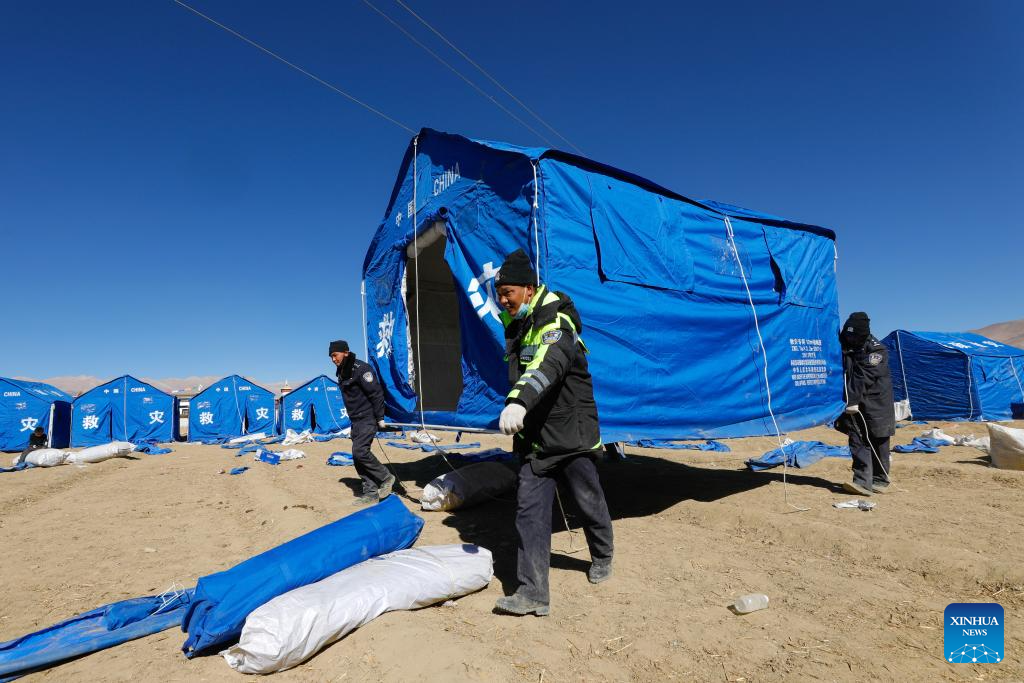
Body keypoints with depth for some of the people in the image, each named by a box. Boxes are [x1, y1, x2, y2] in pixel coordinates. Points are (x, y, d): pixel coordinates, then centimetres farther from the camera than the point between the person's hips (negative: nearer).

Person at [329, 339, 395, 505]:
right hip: (356, 421, 9)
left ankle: (386, 478, -1)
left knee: (360, 451, -19)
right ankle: (371, 493, 13)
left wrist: (380, 418, -18)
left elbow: (376, 393, -19)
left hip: (368, 419, -9)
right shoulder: (342, 373, 13)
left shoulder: (361, 369, -16)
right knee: (358, 456, 6)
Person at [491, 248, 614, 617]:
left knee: (590, 504, 12)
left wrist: (518, 401, -53)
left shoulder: (556, 324, -16)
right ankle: (533, 593, 3)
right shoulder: (517, 328, 10)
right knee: (530, 511, -2)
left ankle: (602, 558, 40)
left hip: (571, 436, -6)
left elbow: (548, 366, -38)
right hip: (535, 439, 7)